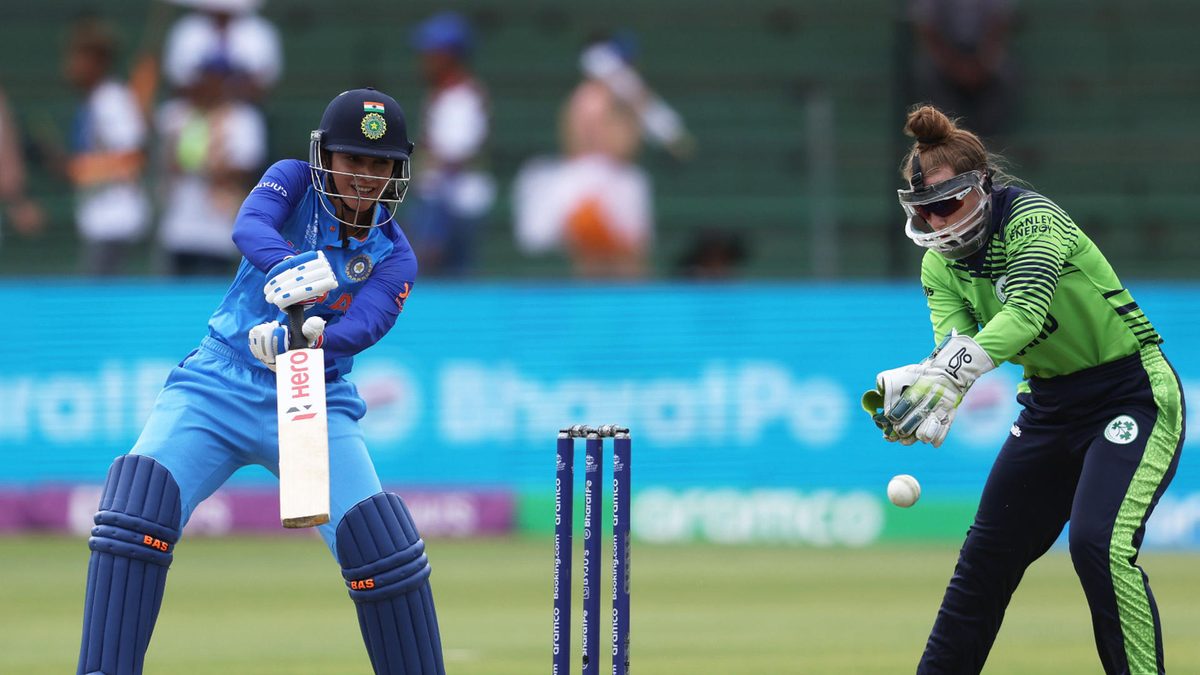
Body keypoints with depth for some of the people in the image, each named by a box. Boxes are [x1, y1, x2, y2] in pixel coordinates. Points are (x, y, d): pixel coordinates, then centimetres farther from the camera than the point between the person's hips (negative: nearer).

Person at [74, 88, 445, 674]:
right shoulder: (294, 182, -1)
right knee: (135, 508, -23)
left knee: (384, 547, -15)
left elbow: (361, 328, -20)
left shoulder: (392, 258, -1)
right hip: (218, 385, -1)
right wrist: (286, 268, -46)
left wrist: (307, 340, -43)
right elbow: (249, 226, -23)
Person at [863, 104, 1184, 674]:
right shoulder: (940, 266, -1)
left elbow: (1024, 311, -39)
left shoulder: (1033, 220, -22)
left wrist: (952, 371, -54)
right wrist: (914, 391, -39)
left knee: (1098, 542, -25)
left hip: (1133, 394, -8)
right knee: (987, 553, 8)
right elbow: (953, 344, -16)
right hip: (1051, 404, 8)